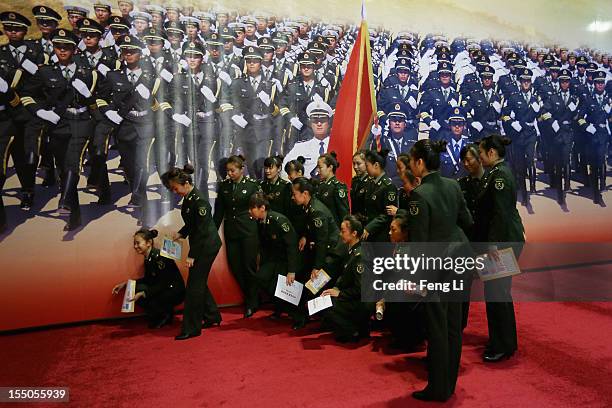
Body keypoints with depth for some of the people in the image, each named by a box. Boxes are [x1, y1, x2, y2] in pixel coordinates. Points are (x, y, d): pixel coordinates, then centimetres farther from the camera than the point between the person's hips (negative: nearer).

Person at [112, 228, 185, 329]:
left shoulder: (159, 257, -23)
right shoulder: (148, 259, 4)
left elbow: (162, 284, -24)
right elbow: (148, 279, 12)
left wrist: (142, 294, -32)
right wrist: (125, 283, 6)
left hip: (175, 292, -9)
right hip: (162, 290, 9)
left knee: (142, 297, -23)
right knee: (134, 290, -5)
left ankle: (166, 315, 1)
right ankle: (156, 317, 9)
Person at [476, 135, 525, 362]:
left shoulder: (499, 175, -17)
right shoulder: (499, 172, 14)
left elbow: (501, 213, -22)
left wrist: (494, 245, -22)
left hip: (504, 241, -10)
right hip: (507, 238, 10)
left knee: (496, 292, -2)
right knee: (499, 290, 18)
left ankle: (502, 347, 11)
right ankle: (507, 341, 31)